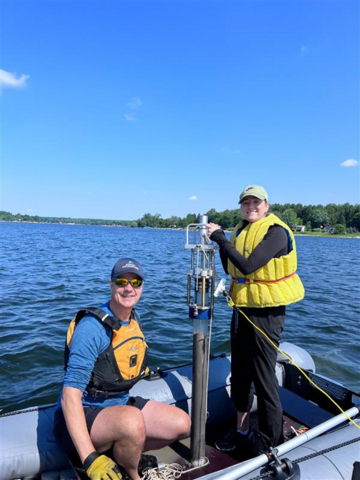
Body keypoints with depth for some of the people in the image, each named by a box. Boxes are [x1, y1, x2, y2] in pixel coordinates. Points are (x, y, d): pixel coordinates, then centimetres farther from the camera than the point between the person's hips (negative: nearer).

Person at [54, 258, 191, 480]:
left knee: (182, 424, -4)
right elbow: (70, 394, -30)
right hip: (83, 414, -7)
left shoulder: (135, 319, 1)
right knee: (132, 421, -37)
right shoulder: (92, 327, -25)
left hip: (120, 404, 8)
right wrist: (90, 459, -34)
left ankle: (118, 454, 10)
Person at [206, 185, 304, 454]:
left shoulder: (275, 231, -15)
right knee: (240, 374, 18)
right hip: (242, 309, 8)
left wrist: (221, 238, -19)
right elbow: (231, 268, 11)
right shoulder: (241, 230, 9)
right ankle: (242, 431, 37)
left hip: (266, 312, -8)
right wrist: (220, 242, -2)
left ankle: (271, 444, 21)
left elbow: (248, 265, -26)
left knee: (264, 379, 2)